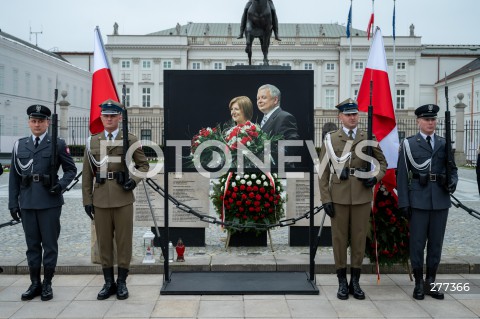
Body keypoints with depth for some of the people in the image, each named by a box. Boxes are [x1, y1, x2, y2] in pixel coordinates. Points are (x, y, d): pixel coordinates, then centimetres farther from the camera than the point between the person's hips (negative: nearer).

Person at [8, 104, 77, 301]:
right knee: (32, 245, 10)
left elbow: (71, 169, 5)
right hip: (27, 203, 3)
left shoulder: (58, 144, 1)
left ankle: (47, 284, 15)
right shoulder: (19, 145, 10)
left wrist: (61, 184, -14)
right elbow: (14, 176, 10)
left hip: (50, 202, -3)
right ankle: (35, 284, 20)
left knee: (50, 244, 3)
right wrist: (13, 203, 6)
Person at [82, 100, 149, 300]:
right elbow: (87, 174, 8)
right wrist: (87, 200, 3)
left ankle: (122, 282, 14)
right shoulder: (92, 142, 9)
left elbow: (143, 165, 7)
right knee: (104, 241, 7)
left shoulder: (130, 140, 2)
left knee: (124, 240, 3)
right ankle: (108, 282, 18)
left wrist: (134, 179, -12)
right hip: (100, 199, 2)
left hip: (123, 199, -2)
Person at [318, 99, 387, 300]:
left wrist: (376, 178, -6)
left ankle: (355, 281, 18)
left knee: (359, 239, 6)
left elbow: (382, 162, 15)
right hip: (339, 197, -1)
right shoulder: (330, 139, 2)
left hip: (362, 197, 1)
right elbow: (323, 171, 0)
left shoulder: (369, 138, 6)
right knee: (339, 239, 4)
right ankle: (342, 282, 15)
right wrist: (325, 199, -6)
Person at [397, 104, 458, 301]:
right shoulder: (409, 144, 2)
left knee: (436, 243, 8)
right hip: (418, 201, -3)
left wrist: (453, 181, -7)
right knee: (417, 242, 2)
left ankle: (431, 282, 19)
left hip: (441, 201, 3)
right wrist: (403, 202, -6)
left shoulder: (444, 144, 11)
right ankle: (419, 283, 14)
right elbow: (402, 175, -1)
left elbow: (453, 168, 16)